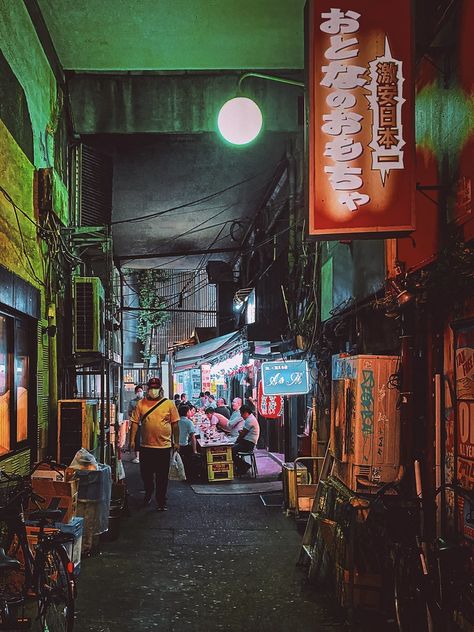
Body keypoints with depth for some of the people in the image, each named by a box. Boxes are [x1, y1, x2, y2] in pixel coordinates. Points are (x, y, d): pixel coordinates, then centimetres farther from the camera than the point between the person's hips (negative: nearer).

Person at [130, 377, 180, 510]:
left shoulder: (169, 404, 0)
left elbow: (175, 424, 4)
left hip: (164, 447, -2)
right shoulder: (141, 404, 2)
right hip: (146, 447, 2)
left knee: (162, 477, 4)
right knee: (146, 474, 14)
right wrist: (132, 440, -3)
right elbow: (135, 423, 3)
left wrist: (176, 442, 3)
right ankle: (148, 494, 38)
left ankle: (161, 501, 14)